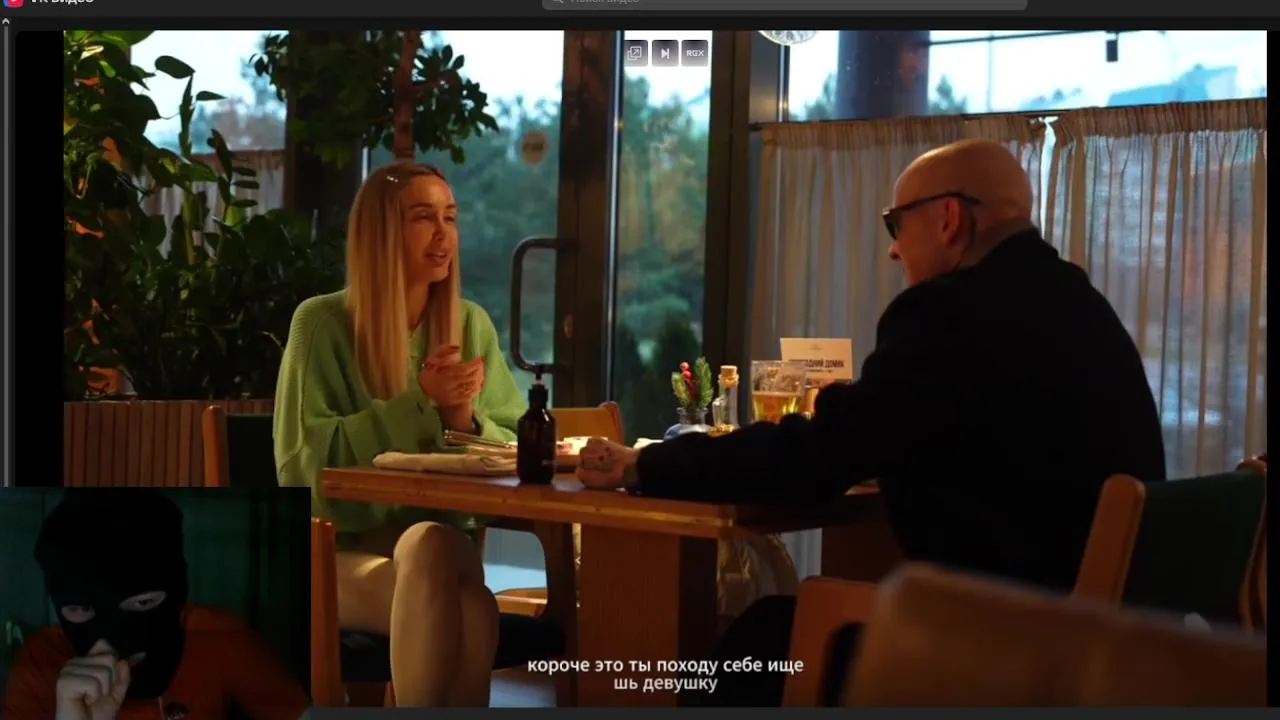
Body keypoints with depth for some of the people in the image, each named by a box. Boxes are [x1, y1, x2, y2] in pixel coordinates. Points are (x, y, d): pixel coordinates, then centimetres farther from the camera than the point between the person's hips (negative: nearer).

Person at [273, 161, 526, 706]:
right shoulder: (323, 323, -3)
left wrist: (464, 419, -14)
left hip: (439, 545, 3)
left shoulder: (471, 325, 8)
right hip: (338, 553, -3)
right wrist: (418, 407, -18)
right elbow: (302, 466, -10)